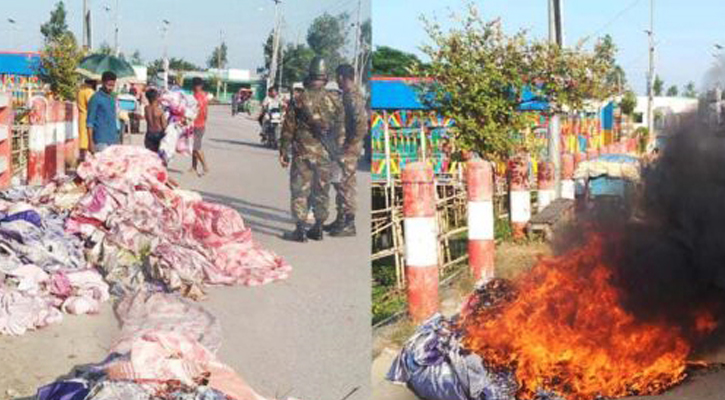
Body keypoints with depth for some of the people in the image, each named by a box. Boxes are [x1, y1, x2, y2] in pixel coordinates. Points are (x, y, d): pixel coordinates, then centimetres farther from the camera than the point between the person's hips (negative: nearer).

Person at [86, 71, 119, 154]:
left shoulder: (112, 98, 14)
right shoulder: (96, 98, -6)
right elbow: (90, 122, -8)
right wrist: (91, 142, -13)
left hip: (113, 140, 6)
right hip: (101, 141, -6)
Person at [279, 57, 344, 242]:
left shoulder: (301, 99, -8)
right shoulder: (335, 100, 1)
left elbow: (288, 127, -5)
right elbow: (339, 128, 7)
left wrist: (284, 152, 3)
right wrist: (335, 150, 17)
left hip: (302, 153, -3)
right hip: (325, 154, 3)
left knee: (300, 190, 2)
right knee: (321, 190, 12)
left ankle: (300, 230, 0)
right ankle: (318, 229, 18)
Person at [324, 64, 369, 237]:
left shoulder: (354, 97, -17)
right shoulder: (347, 95, 15)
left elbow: (362, 124, -26)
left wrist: (351, 144, -21)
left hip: (348, 149, -10)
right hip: (341, 147, 10)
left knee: (346, 184, -6)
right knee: (340, 183, 16)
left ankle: (349, 224, -1)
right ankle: (341, 220, 25)